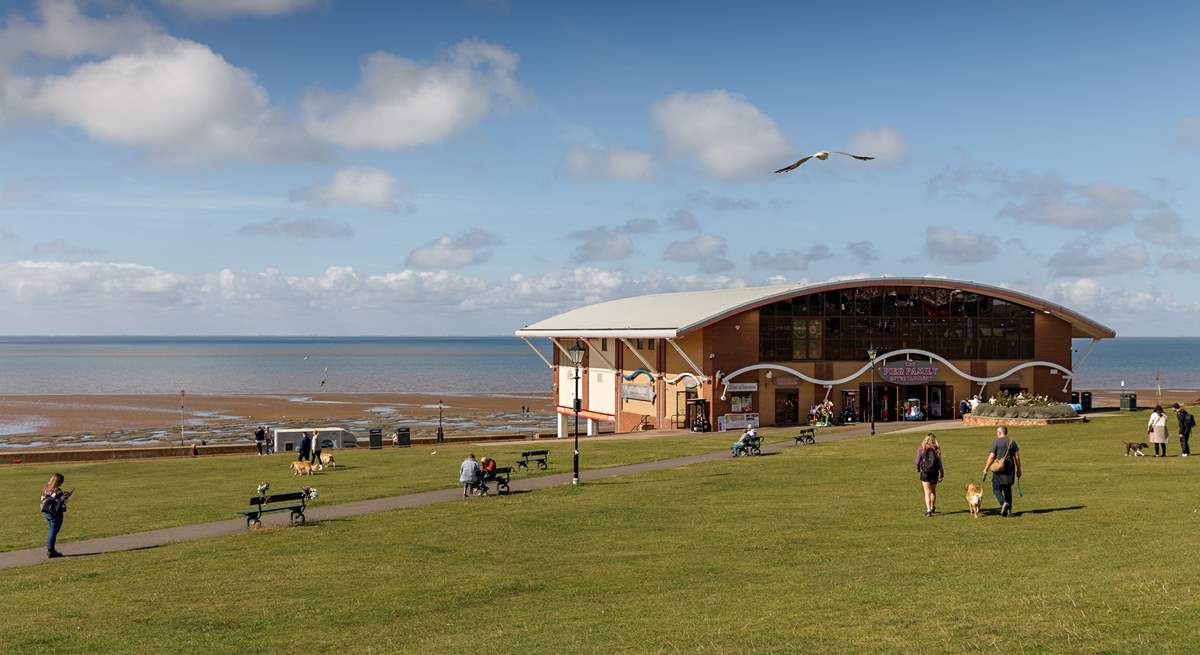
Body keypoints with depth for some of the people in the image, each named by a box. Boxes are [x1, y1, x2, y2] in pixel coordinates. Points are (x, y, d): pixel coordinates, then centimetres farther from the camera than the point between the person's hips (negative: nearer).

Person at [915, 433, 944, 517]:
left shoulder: (921, 449, -5)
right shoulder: (937, 450, -2)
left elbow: (918, 461, 0)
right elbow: (940, 463, -2)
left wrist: (918, 469, 20)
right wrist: (942, 475, 3)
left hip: (925, 473, -2)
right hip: (935, 473, 2)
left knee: (927, 492, 0)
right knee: (933, 491, 20)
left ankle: (928, 510, -12)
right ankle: (932, 507, 37)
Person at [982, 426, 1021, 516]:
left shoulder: (996, 442, -8)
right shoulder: (1012, 442, 6)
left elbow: (991, 457, -11)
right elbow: (1017, 457, 4)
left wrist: (986, 469, -4)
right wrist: (1018, 469, 12)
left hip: (999, 469, -5)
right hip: (1010, 469, 5)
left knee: (996, 489, 2)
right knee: (1007, 489, 17)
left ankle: (1004, 502, -22)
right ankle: (1009, 509, 16)